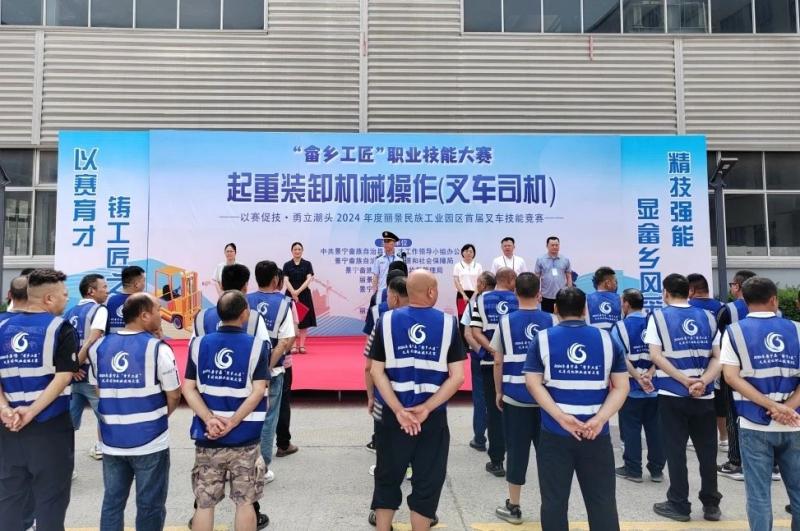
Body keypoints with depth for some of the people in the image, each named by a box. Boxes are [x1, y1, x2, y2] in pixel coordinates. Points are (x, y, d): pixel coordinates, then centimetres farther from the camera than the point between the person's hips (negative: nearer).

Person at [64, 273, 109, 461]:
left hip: (74, 375, 6)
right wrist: (76, 364, -15)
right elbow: (91, 342, -22)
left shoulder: (70, 312, 12)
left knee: (70, 418, 13)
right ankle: (100, 448, 23)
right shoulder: (99, 310, -10)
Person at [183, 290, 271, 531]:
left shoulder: (199, 344, 1)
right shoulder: (257, 346, -8)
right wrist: (232, 423, -12)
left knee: (204, 503, 13)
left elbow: (188, 388, -3)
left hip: (207, 438, 2)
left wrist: (209, 420, -9)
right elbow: (258, 392, -14)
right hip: (244, 438, -2)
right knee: (244, 502, 11)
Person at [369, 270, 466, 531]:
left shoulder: (387, 321, -3)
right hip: (433, 417, -1)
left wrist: (399, 411, -9)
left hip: (392, 415, 1)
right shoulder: (448, 323, -5)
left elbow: (377, 372, -6)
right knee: (426, 484, 15)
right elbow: (457, 377, -9)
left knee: (387, 480, 19)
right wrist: (426, 408, -10)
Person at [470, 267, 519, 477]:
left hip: (490, 362, 0)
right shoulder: (518, 300, 0)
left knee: (494, 410, 7)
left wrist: (492, 349, -13)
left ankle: (497, 461, 10)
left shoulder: (481, 300, 1)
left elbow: (475, 332, -8)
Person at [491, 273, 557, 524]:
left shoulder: (506, 321, -4)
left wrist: (499, 392, 10)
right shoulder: (552, 321, -2)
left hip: (515, 397, -1)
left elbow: (498, 362, -1)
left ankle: (513, 507, 17)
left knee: (517, 451, 7)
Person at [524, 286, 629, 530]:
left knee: (554, 501, 10)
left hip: (555, 433, -1)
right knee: (602, 500, 13)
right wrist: (600, 419, -9)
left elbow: (533, 383, -8)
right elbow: (621, 386, -1)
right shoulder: (606, 339, 5)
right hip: (597, 434, 1)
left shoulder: (542, 339, 0)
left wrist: (561, 417, -13)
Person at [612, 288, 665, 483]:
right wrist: (650, 374, -11)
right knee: (655, 429, 11)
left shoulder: (621, 327, -7)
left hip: (631, 388, -4)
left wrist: (638, 377, -15)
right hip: (655, 387, 4)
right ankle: (657, 470, 19)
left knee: (631, 430, 5)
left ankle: (633, 470, 12)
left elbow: (621, 358, -16)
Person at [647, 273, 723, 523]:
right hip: (704, 396, 3)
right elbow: (717, 357, 1)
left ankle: (679, 505, 12)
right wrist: (702, 381, -11)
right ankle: (711, 504, 22)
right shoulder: (707, 317, 8)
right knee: (707, 450, 13)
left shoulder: (658, 316, -2)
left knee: (675, 450, 5)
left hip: (672, 395, -3)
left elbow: (655, 356, -12)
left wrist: (685, 381, -13)